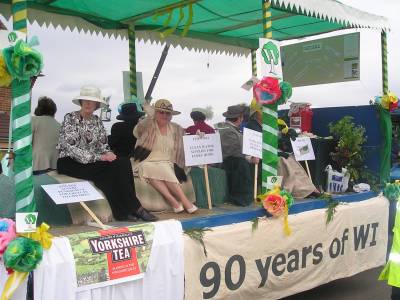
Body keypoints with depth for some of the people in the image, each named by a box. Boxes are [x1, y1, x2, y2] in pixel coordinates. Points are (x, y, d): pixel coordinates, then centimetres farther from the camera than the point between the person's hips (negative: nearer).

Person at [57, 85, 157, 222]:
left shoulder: (97, 121, 11)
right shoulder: (70, 118, -7)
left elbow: (103, 145, 11)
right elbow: (70, 148, -18)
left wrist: (108, 154, -14)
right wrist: (99, 157, -24)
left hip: (91, 162, 6)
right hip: (69, 163, -5)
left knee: (123, 162, -21)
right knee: (107, 169, -30)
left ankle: (123, 211, -23)